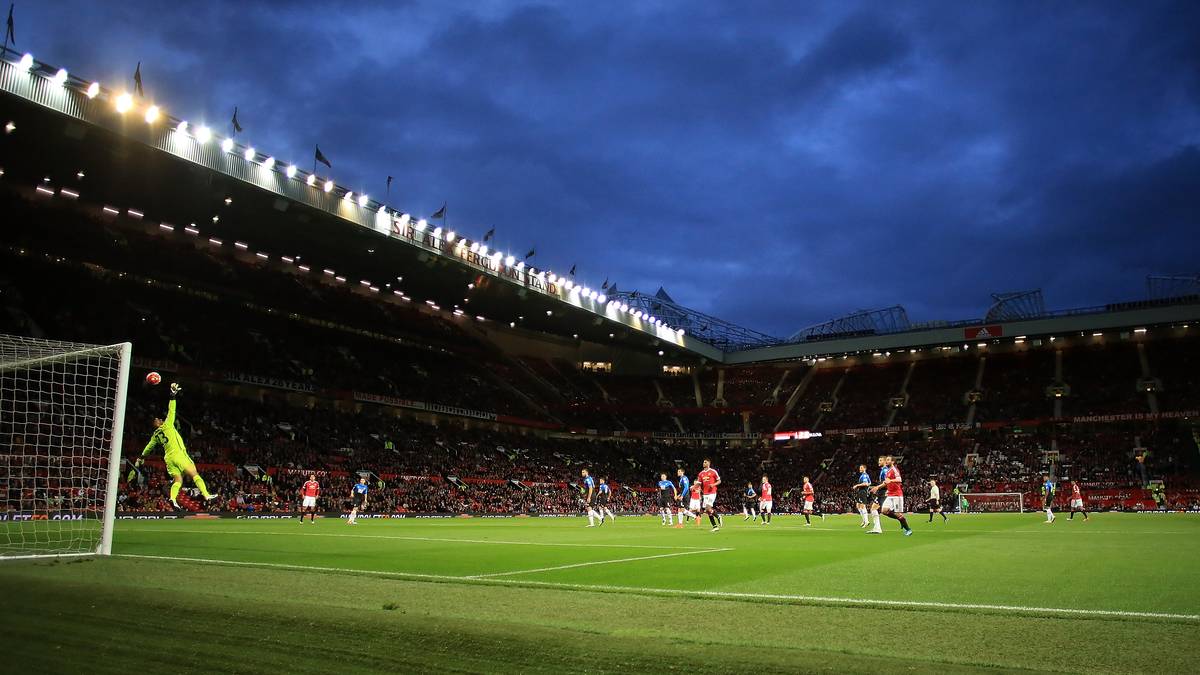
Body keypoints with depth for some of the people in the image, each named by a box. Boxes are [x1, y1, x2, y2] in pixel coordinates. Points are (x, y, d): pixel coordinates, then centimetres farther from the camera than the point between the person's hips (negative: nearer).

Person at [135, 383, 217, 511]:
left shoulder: (155, 435, 19)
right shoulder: (167, 425, 4)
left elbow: (148, 447, 32)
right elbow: (171, 411, 2)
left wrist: (141, 457, 46)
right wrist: (173, 396, 5)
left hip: (168, 458, 6)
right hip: (178, 454, -6)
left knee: (178, 480, 2)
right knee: (194, 475, -10)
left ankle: (173, 498, -26)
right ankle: (206, 496, -23)